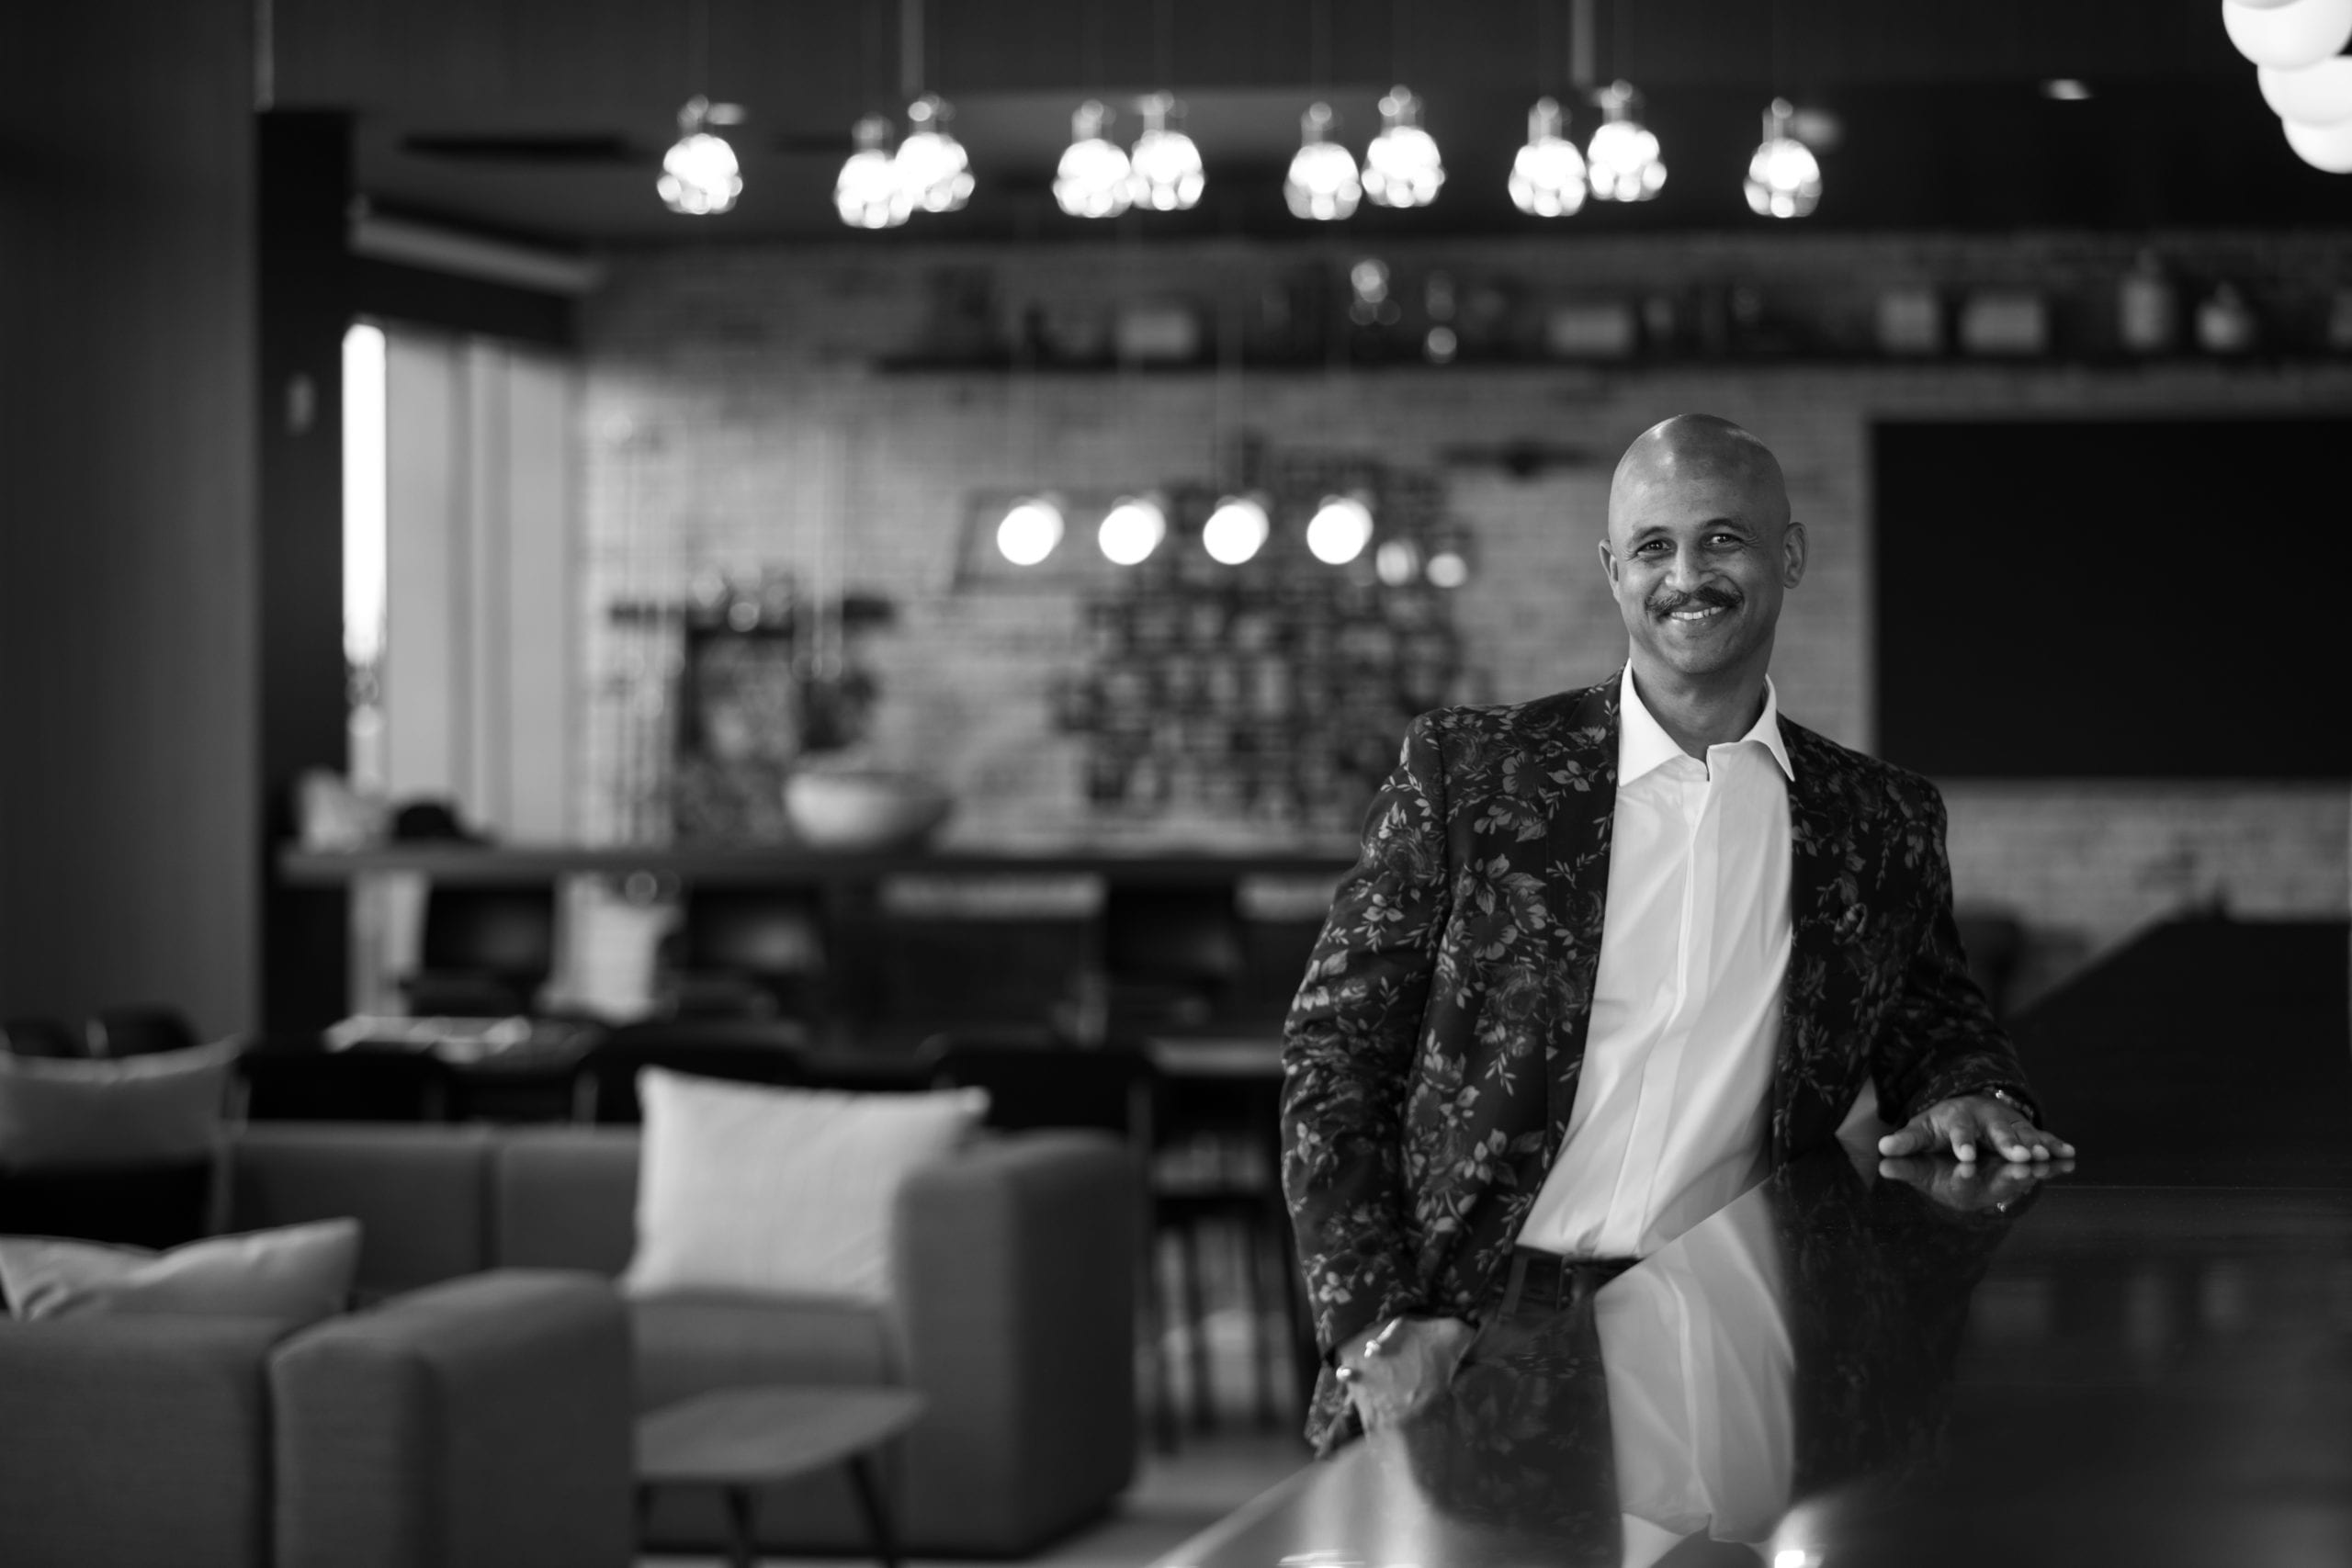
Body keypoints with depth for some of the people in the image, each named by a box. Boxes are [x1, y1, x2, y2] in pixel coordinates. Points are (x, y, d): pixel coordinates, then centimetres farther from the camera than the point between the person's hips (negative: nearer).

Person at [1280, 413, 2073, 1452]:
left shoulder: (1881, 824, 10)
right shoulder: (1467, 773, 4)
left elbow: (1937, 1024, 25)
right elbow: (1333, 1054, 5)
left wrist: (1973, 1096, 0)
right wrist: (1374, 1321, -6)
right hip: (1470, 1338, -2)